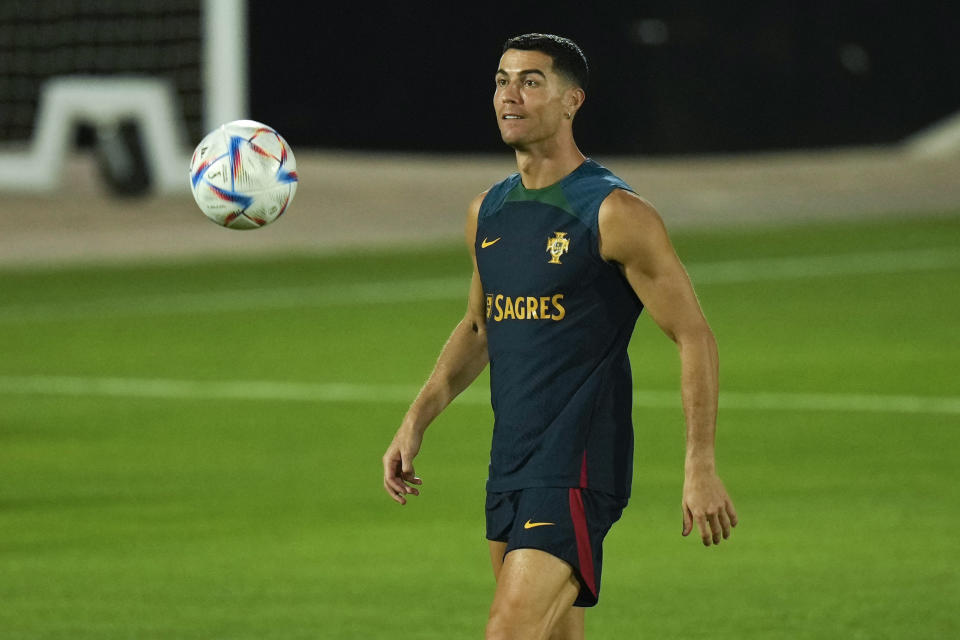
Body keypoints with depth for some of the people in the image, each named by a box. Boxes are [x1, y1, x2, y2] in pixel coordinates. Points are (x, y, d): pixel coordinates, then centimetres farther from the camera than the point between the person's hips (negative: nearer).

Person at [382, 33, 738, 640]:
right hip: (508, 469, 8)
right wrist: (417, 421, 17)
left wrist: (701, 466, -14)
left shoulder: (615, 214, -10)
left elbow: (695, 337, -8)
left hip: (579, 468, -8)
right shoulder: (488, 211, 12)